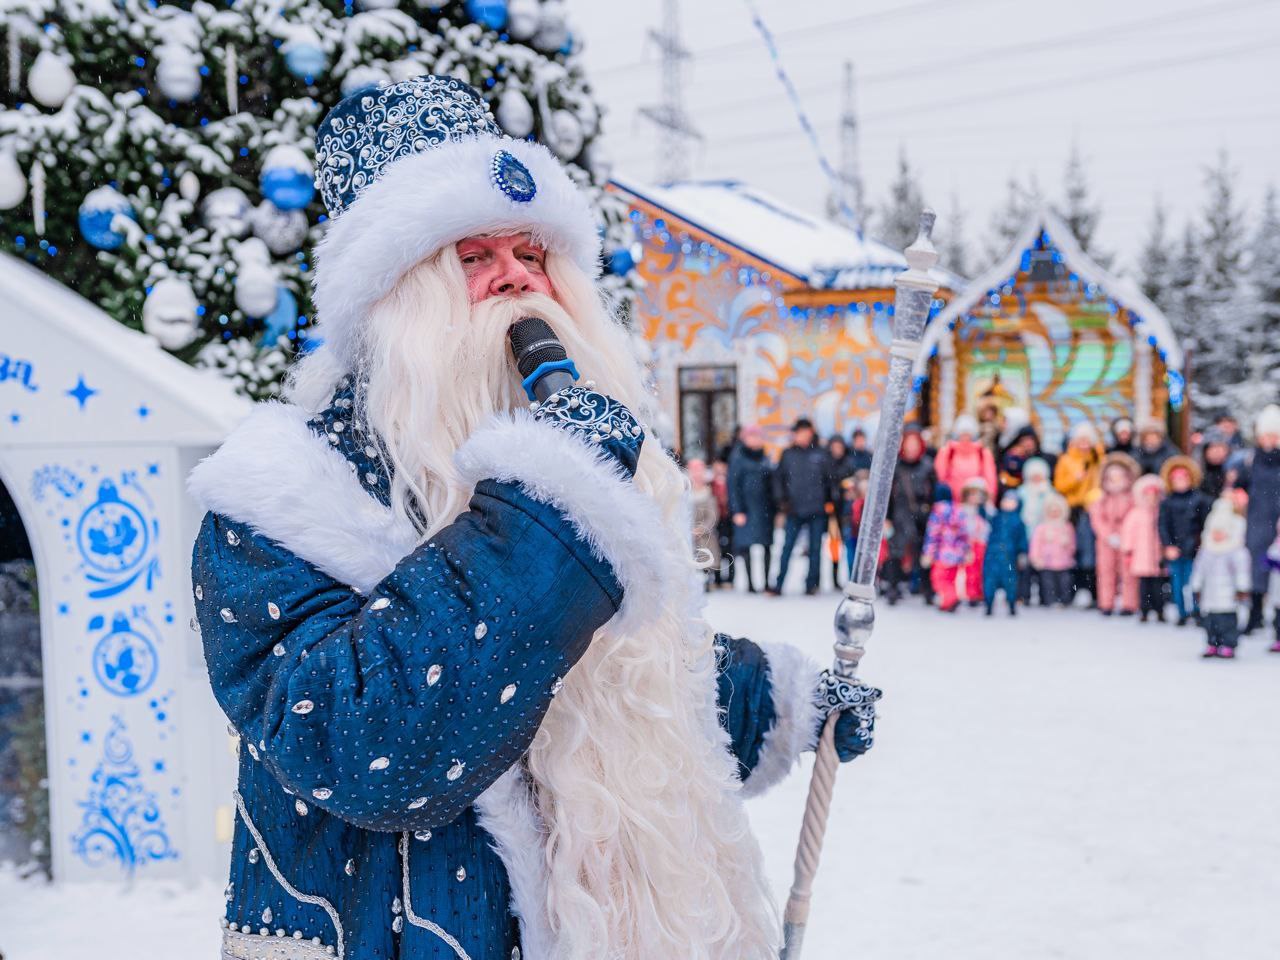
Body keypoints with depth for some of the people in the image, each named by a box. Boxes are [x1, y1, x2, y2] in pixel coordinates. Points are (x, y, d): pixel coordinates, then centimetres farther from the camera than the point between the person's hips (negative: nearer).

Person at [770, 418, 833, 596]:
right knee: (787, 547, -2)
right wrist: (782, 500, 0)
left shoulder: (821, 454, 1)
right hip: (795, 510, 0)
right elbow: (778, 478, 9)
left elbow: (830, 479, 6)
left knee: (815, 548, 5)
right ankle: (778, 585, 0)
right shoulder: (788, 455, 4)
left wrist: (829, 501, 0)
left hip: (817, 510, 0)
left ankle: (811, 584, 14)